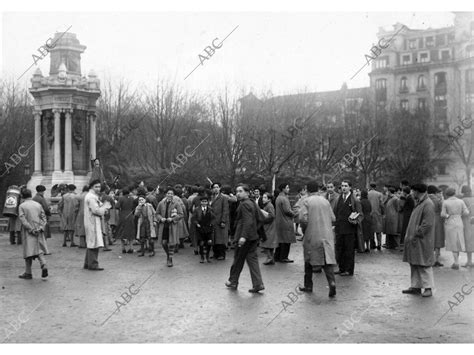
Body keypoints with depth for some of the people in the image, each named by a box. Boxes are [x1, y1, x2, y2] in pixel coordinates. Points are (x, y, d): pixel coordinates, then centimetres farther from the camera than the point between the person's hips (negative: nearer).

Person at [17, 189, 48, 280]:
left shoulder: (22, 206, -5)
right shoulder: (38, 205, 8)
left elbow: (22, 219, -14)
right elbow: (43, 217, 3)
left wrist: (31, 229, -14)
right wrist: (41, 227, -5)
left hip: (28, 232, -4)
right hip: (38, 232, 4)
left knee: (28, 251, 1)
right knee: (38, 250, 14)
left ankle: (28, 273, 5)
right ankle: (44, 265, -7)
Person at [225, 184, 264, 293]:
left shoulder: (244, 204, -15)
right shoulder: (252, 203, 14)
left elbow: (248, 221, -24)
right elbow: (258, 218, 20)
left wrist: (243, 236, -30)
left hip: (245, 238, -9)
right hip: (253, 236, 9)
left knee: (238, 259, 6)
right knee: (252, 259, 7)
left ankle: (233, 282, 20)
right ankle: (258, 284, 2)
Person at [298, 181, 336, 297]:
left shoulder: (307, 201, -6)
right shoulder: (325, 201, 6)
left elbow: (303, 217, -16)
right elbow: (333, 218, 7)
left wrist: (309, 221, 5)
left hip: (313, 235, -2)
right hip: (327, 235, 3)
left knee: (309, 260, 12)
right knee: (327, 259, 0)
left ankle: (308, 285, 20)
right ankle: (332, 282, -20)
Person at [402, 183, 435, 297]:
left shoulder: (428, 204, -16)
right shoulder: (418, 203, 15)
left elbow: (427, 224, -21)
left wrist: (415, 235, -19)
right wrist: (409, 234, 14)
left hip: (422, 240, -10)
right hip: (414, 239, 10)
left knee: (423, 264, -4)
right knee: (414, 264, 12)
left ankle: (428, 288, 3)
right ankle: (416, 287, 18)